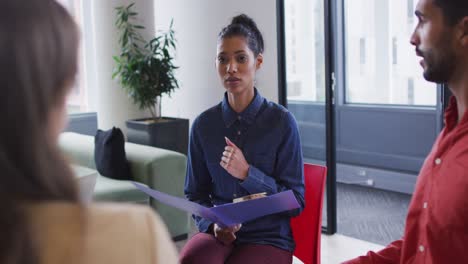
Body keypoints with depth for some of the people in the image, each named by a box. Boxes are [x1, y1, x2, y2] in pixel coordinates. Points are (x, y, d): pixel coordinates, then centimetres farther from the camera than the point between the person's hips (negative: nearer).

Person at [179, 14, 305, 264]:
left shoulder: (281, 121, -7)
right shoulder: (203, 124, 2)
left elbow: (295, 201, -5)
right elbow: (196, 194, 10)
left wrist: (248, 174, -19)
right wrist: (212, 224, -10)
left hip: (269, 237, -2)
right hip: (219, 233, 2)